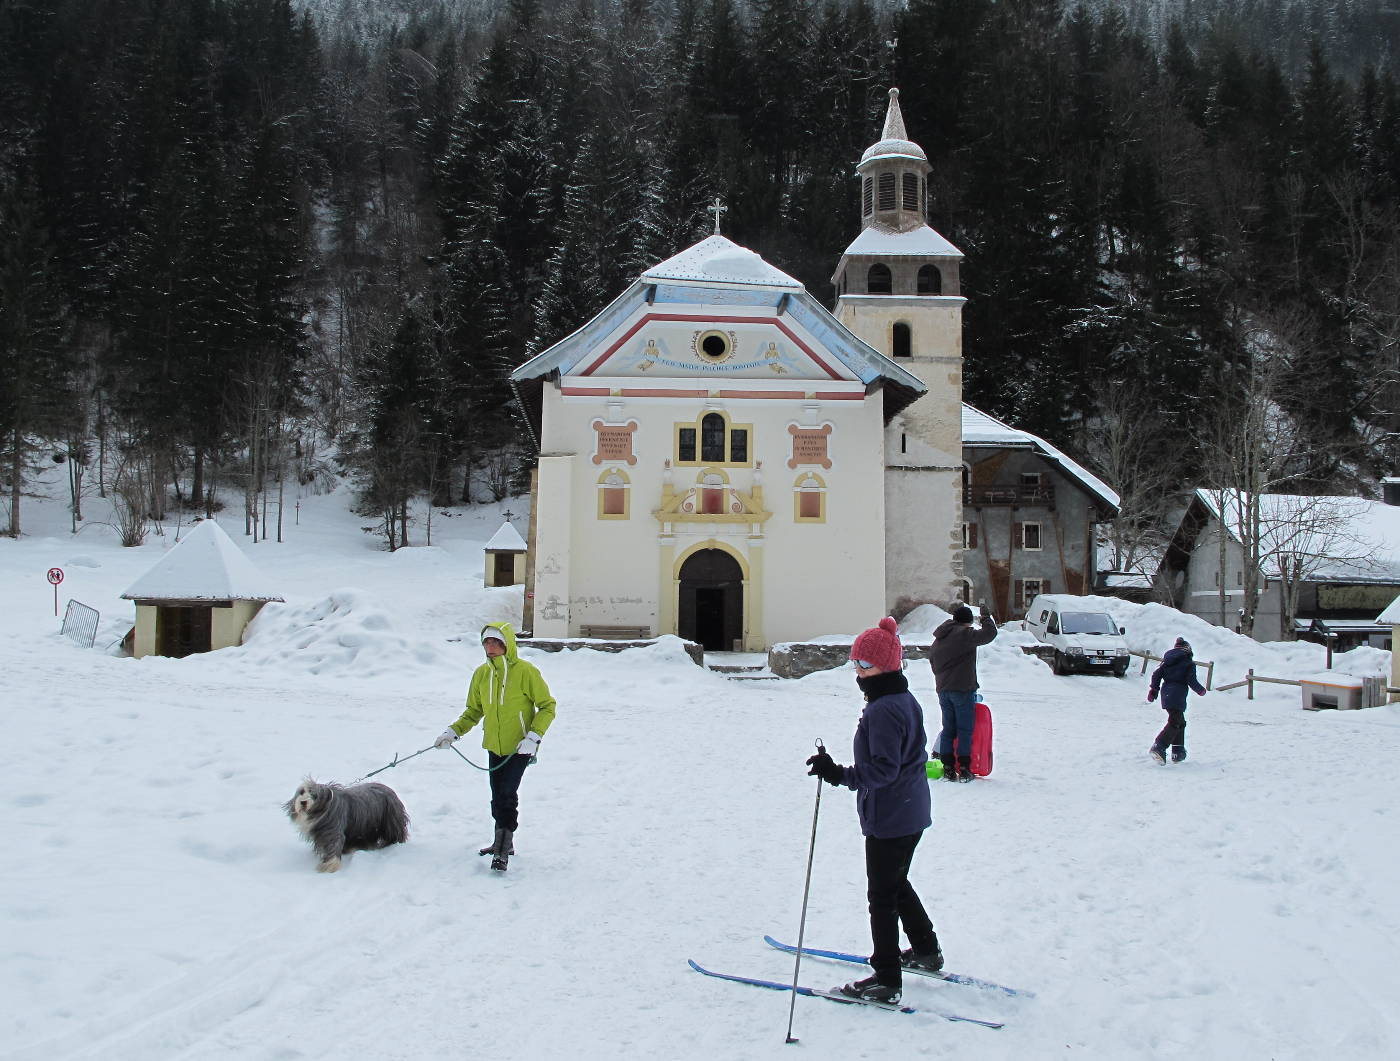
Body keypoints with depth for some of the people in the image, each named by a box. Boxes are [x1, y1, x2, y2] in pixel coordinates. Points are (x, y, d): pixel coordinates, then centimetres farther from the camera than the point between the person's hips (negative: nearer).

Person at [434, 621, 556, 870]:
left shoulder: (526, 671, -14)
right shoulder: (482, 673, 2)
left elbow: (547, 706, -7)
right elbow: (474, 711, 14)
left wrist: (533, 737, -16)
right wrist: (453, 732, 1)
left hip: (519, 747, -5)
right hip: (494, 746, 5)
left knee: (506, 794, -12)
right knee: (498, 797, 12)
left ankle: (502, 851, -3)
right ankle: (503, 842, 29)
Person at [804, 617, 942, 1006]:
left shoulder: (882, 710, -23)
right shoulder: (906, 700, 8)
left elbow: (883, 769, -29)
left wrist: (840, 775, -34)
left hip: (888, 819, -10)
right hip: (912, 813, 10)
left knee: (882, 895, 0)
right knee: (897, 884, 26)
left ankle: (887, 980, 8)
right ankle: (926, 951, 40)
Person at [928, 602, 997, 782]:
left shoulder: (938, 640, 15)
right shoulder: (964, 634, -11)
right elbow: (989, 633, -12)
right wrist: (986, 617, 5)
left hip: (943, 691, 7)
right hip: (963, 689, -7)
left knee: (948, 729, 10)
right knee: (965, 730, -1)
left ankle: (948, 769, 9)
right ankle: (964, 769, -3)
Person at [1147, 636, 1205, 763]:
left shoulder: (1167, 661, 14)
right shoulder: (1189, 663, -2)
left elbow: (1156, 674, 10)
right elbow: (1192, 681, -8)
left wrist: (1153, 690, 15)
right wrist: (1201, 691, 10)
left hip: (1166, 694, 7)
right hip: (1178, 696, -7)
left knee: (1180, 722, 20)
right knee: (1174, 723, -10)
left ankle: (1178, 753, 20)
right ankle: (1158, 747, -28)